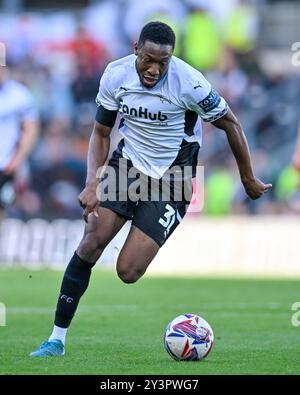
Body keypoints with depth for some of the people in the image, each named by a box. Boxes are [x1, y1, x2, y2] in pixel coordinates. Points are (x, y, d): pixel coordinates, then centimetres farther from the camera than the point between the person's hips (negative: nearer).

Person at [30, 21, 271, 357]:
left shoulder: (190, 84, -21)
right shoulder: (116, 75, -9)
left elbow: (230, 124, -6)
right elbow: (101, 132, 4)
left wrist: (249, 181, 5)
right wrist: (92, 184, -11)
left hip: (171, 179, -3)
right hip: (127, 163, 3)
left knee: (128, 272, -16)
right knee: (90, 243, -15)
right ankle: (57, 340, -9)